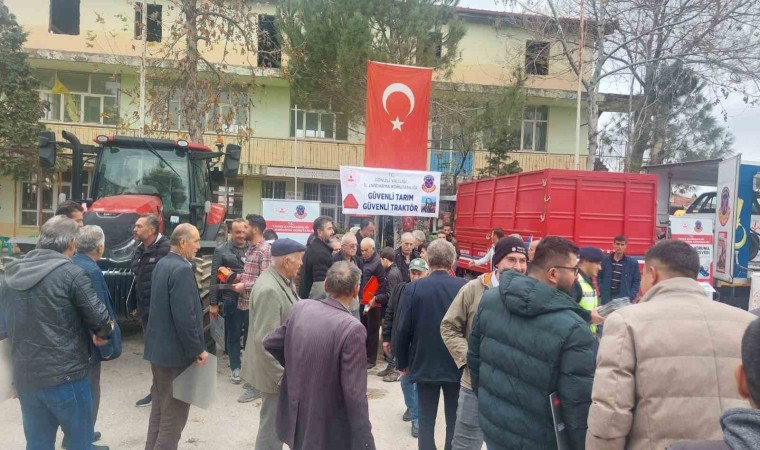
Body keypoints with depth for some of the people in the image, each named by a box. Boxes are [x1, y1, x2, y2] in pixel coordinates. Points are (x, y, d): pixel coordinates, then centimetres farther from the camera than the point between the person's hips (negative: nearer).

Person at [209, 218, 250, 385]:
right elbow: (214, 278, -2)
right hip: (232, 299, -1)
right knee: (233, 334, 9)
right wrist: (213, 303, -4)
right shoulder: (221, 251, -1)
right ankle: (235, 368, 23)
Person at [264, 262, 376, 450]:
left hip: (295, 420, 6)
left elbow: (270, 343, 7)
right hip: (329, 432, -5)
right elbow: (355, 394, -24)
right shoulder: (352, 328, -25)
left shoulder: (300, 308, -7)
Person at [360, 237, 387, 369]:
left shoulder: (378, 263, -12)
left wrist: (374, 300, -18)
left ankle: (371, 359, 13)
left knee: (372, 332, 4)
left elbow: (382, 284, -15)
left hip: (373, 303, -7)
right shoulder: (362, 261, 10)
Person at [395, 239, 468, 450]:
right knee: (455, 421, 15)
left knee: (426, 421, 12)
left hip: (424, 364, 0)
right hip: (457, 365, 1)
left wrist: (402, 362, 7)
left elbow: (403, 330, -7)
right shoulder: (465, 287, -10)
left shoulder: (414, 288, -10)